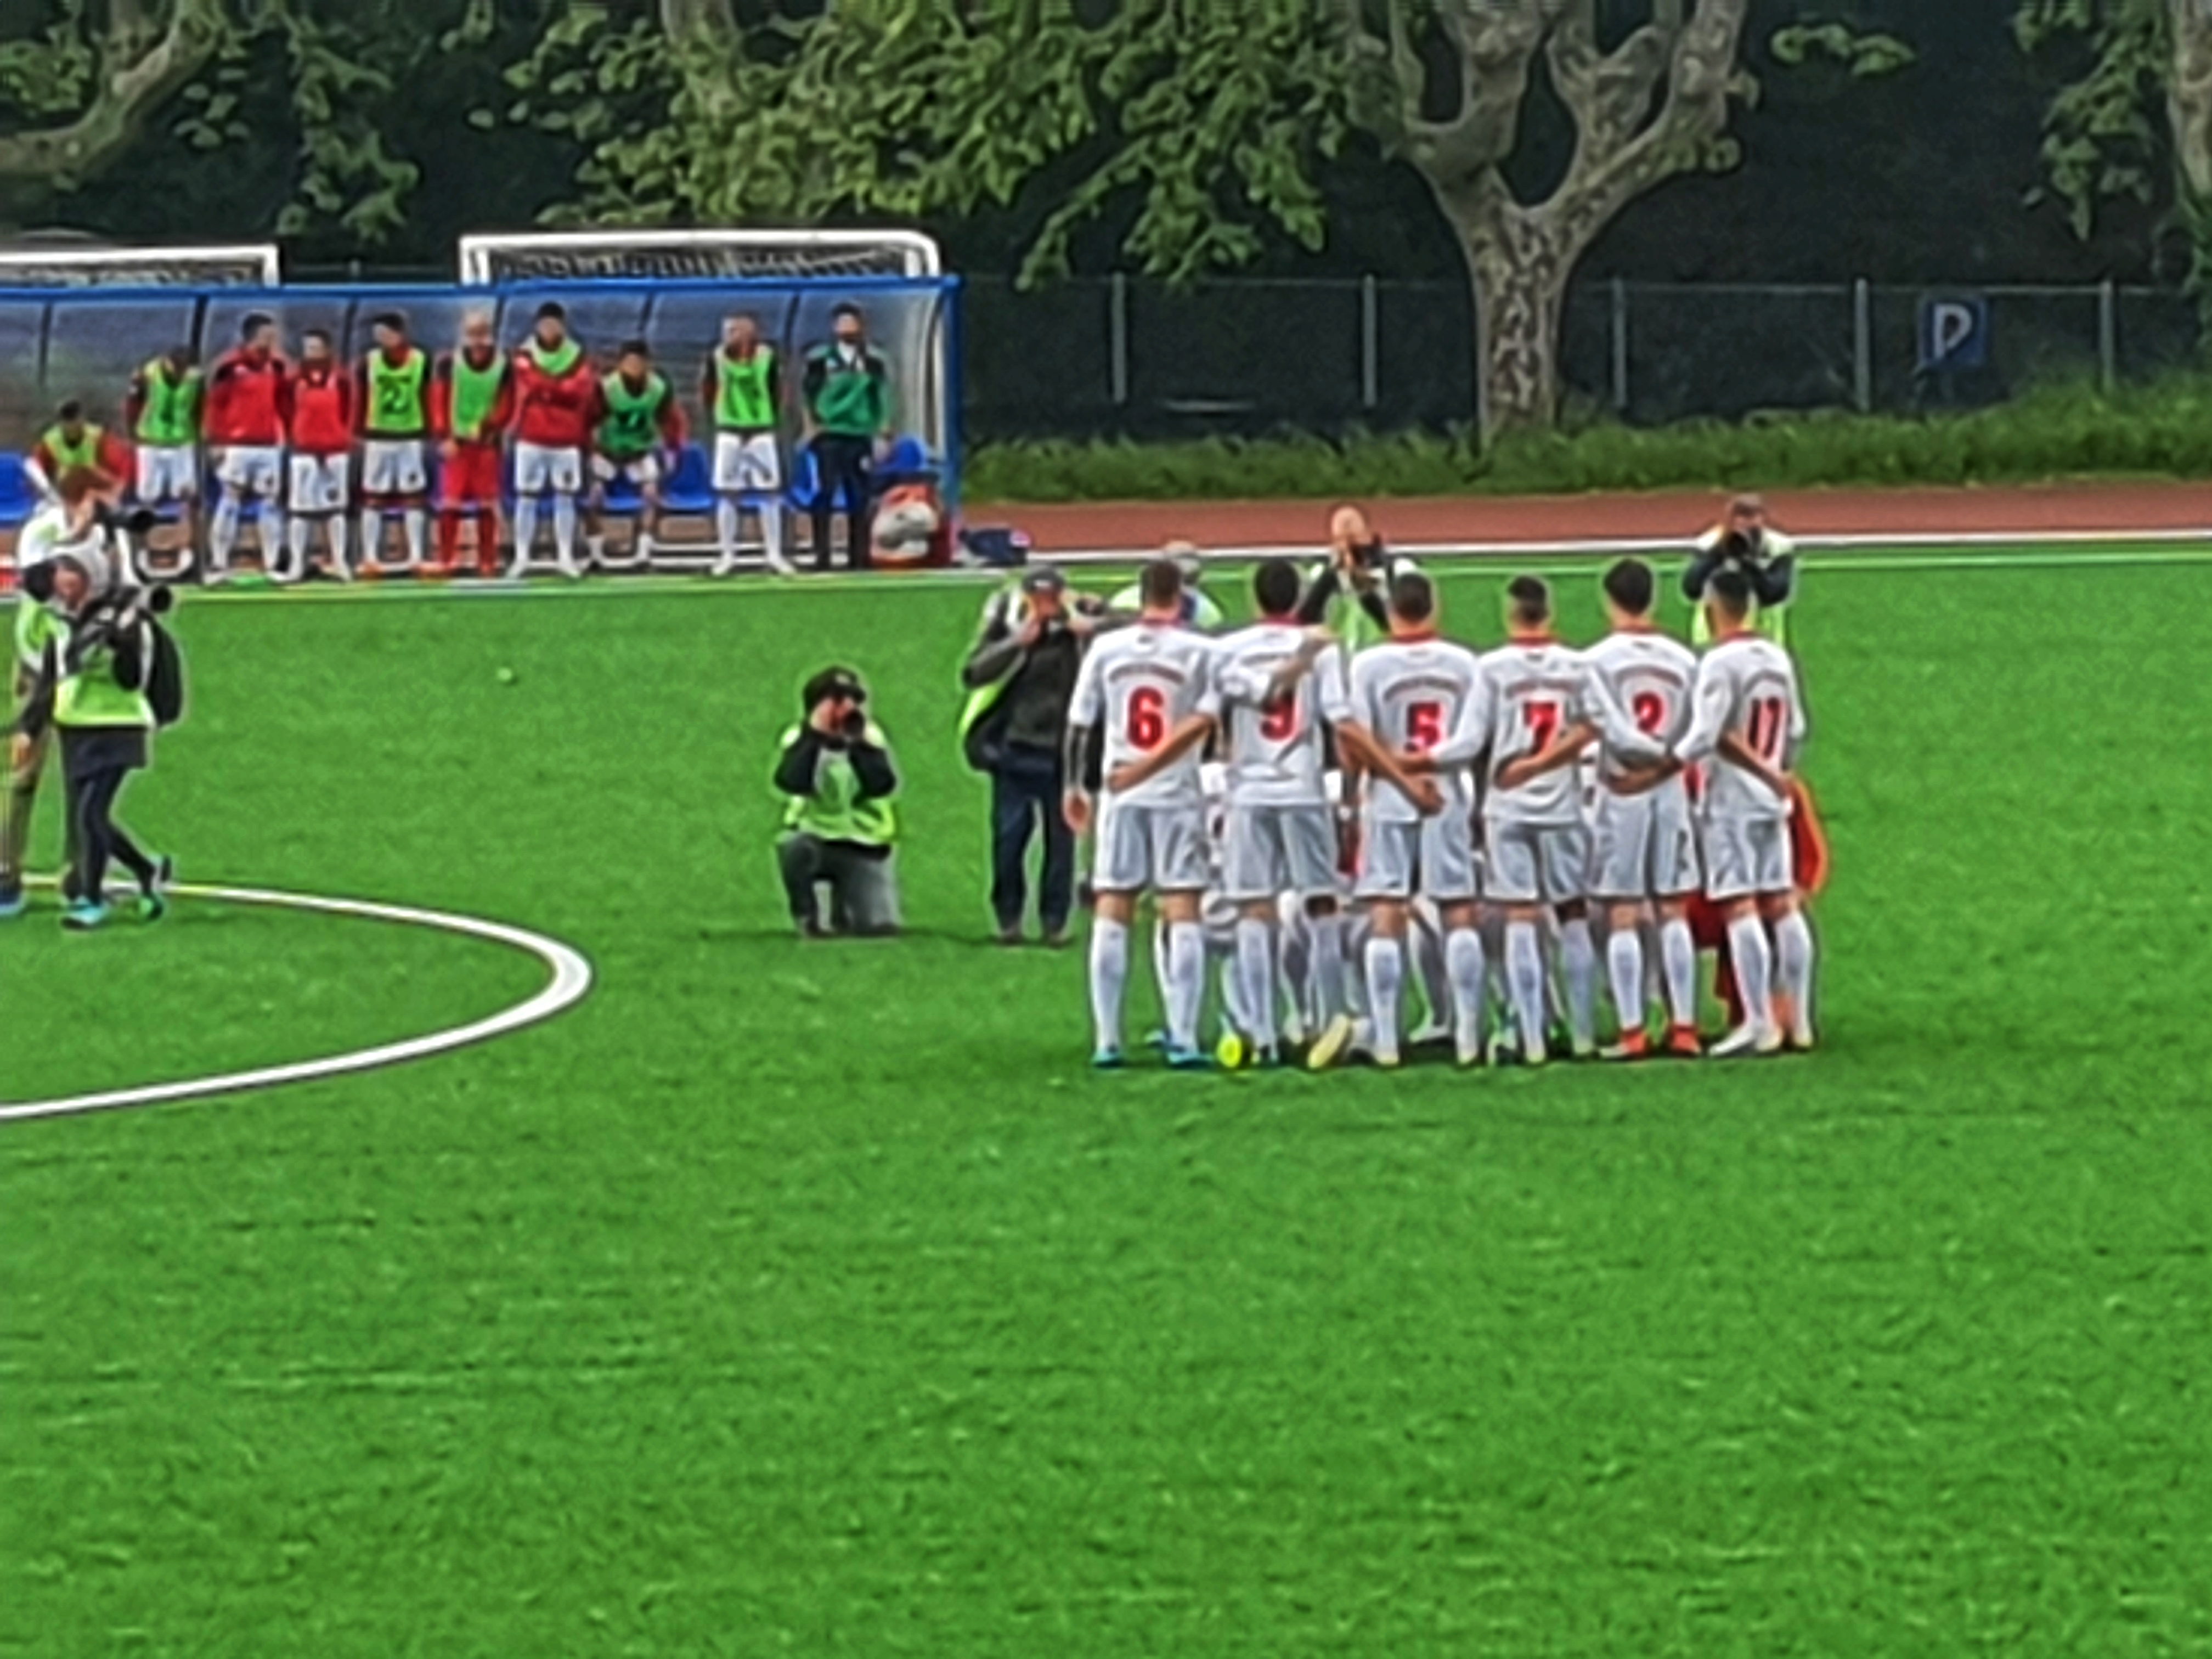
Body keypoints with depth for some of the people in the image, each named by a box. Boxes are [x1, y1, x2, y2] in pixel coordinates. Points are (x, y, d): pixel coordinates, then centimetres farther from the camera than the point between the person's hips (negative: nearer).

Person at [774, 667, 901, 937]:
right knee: (793, 847, -38)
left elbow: (882, 785, -22)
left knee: (880, 926, -17)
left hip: (865, 847, 1)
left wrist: (857, 742, -26)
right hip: (815, 838, -1)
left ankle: (843, 909, 20)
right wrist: (815, 736, -26)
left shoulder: (870, 738, -4)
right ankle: (807, 916, -10)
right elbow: (792, 783, -27)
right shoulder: (801, 740, -6)